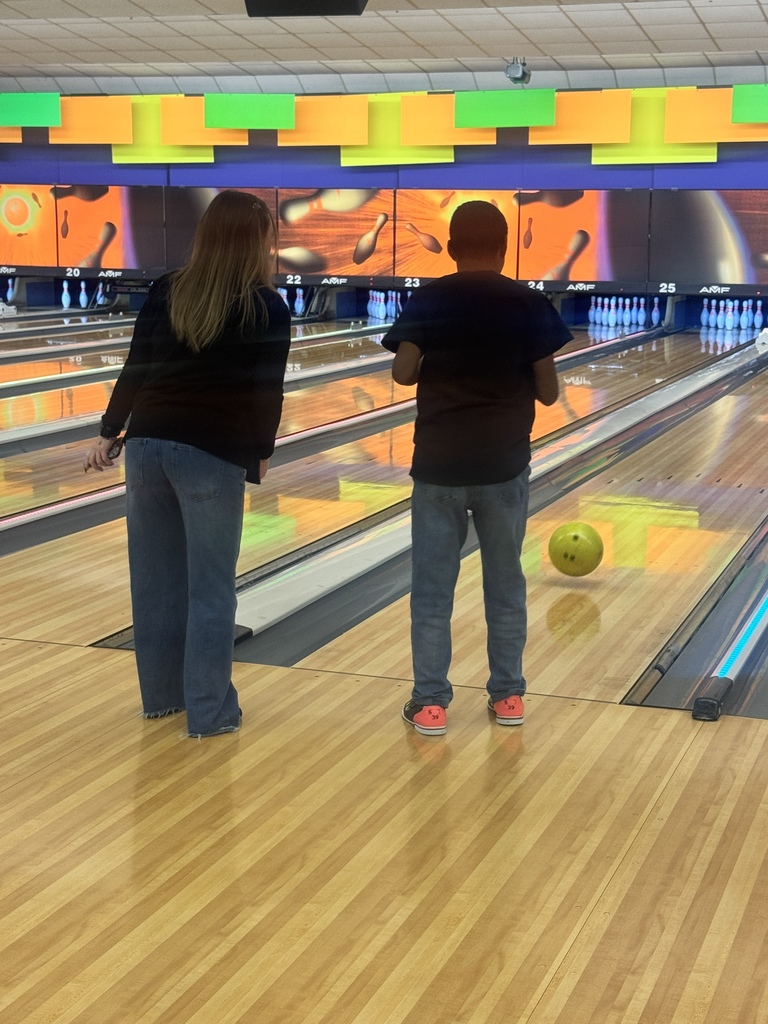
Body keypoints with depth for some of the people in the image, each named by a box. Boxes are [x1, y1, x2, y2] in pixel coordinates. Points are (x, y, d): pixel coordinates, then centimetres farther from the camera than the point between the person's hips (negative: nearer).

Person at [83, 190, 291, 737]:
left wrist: (108, 433, 14)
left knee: (157, 578, 14)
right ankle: (209, 710, 11)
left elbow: (136, 371, 6)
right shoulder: (268, 308, -5)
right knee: (210, 588, 5)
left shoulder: (167, 292, 5)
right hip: (214, 457, -4)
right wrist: (262, 453, 12)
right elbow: (266, 394, -4)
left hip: (147, 445, 4)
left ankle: (161, 693, 27)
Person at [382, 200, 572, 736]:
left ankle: (430, 702, 9)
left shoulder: (427, 301, -3)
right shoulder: (530, 305, -4)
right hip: (504, 464, 0)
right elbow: (548, 393, -3)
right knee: (505, 584, 14)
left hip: (438, 464, 0)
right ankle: (508, 695, 22)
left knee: (433, 587, 7)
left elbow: (403, 373, -9)